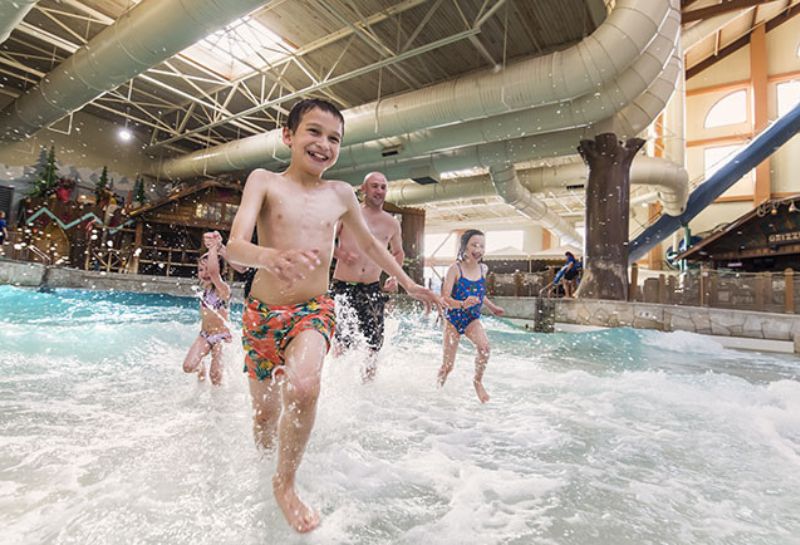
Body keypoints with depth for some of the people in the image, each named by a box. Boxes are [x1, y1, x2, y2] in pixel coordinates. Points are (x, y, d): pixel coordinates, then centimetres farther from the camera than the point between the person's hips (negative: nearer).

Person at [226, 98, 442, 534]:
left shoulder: (340, 194, 4)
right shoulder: (264, 180, -4)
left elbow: (369, 244, 19)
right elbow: (235, 246, -17)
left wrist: (410, 284, 23)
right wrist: (270, 256, -40)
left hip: (314, 309, 1)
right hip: (262, 312, 0)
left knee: (303, 388, -28)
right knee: (264, 412, 10)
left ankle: (285, 484, 1)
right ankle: (264, 475, 45)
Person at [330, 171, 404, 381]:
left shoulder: (392, 223, 11)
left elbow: (398, 253, 25)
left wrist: (395, 277, 9)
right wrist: (340, 253, -15)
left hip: (372, 289, 3)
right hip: (342, 286, -3)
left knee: (374, 341, 2)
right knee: (342, 341, -3)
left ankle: (369, 381, 22)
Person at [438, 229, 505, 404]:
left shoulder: (483, 269, 0)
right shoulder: (455, 269, -16)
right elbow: (445, 298, -22)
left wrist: (492, 307, 23)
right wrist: (462, 304, -39)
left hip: (473, 319, 3)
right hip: (454, 318, -3)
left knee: (484, 346, -27)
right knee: (447, 366, 3)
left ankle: (478, 381, -1)